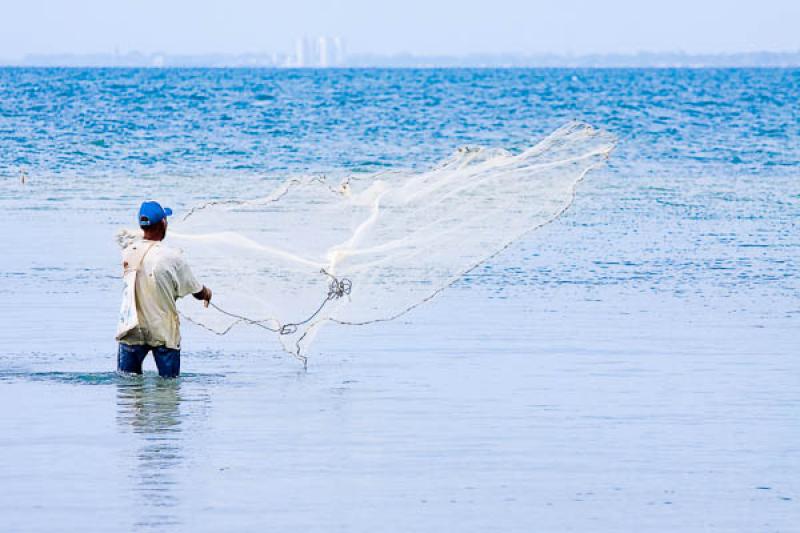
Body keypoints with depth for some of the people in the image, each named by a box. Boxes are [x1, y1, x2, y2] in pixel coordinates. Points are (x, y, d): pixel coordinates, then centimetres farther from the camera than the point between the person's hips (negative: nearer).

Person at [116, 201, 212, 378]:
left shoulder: (128, 252, -3)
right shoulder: (172, 257, -15)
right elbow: (198, 293, -4)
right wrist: (207, 293, 20)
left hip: (131, 330, 3)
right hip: (163, 332, -3)